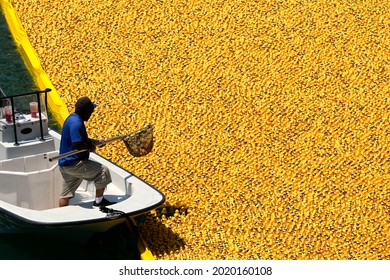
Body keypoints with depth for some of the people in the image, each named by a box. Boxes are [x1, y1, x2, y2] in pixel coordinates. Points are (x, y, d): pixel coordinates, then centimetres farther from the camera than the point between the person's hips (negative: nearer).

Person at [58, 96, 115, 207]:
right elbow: (77, 144, -29)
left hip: (65, 164, 11)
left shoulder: (73, 118, 13)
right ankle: (99, 200, 5)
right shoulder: (76, 123, -21)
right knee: (103, 171, -4)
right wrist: (90, 147, -12)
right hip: (74, 164, -11)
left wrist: (96, 142, 25)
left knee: (66, 194, 16)